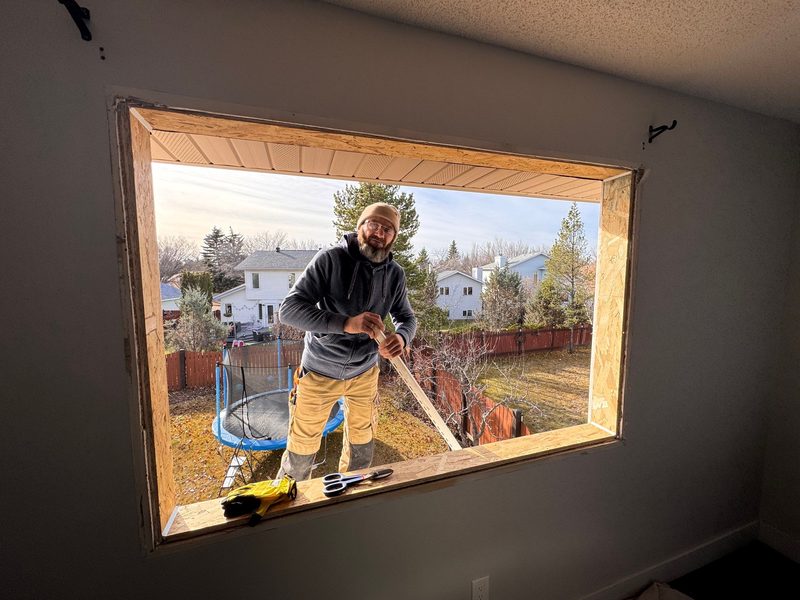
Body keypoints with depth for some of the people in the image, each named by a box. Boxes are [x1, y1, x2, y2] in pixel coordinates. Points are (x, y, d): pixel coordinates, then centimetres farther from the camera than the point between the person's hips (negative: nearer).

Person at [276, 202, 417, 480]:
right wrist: (346, 323, -40)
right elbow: (289, 309, -26)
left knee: (361, 446, 23)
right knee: (301, 449, 13)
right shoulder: (330, 259, -21)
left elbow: (406, 316, 3)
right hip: (320, 373, -4)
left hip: (364, 373, 4)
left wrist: (401, 337, -22)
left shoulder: (395, 274, -7)